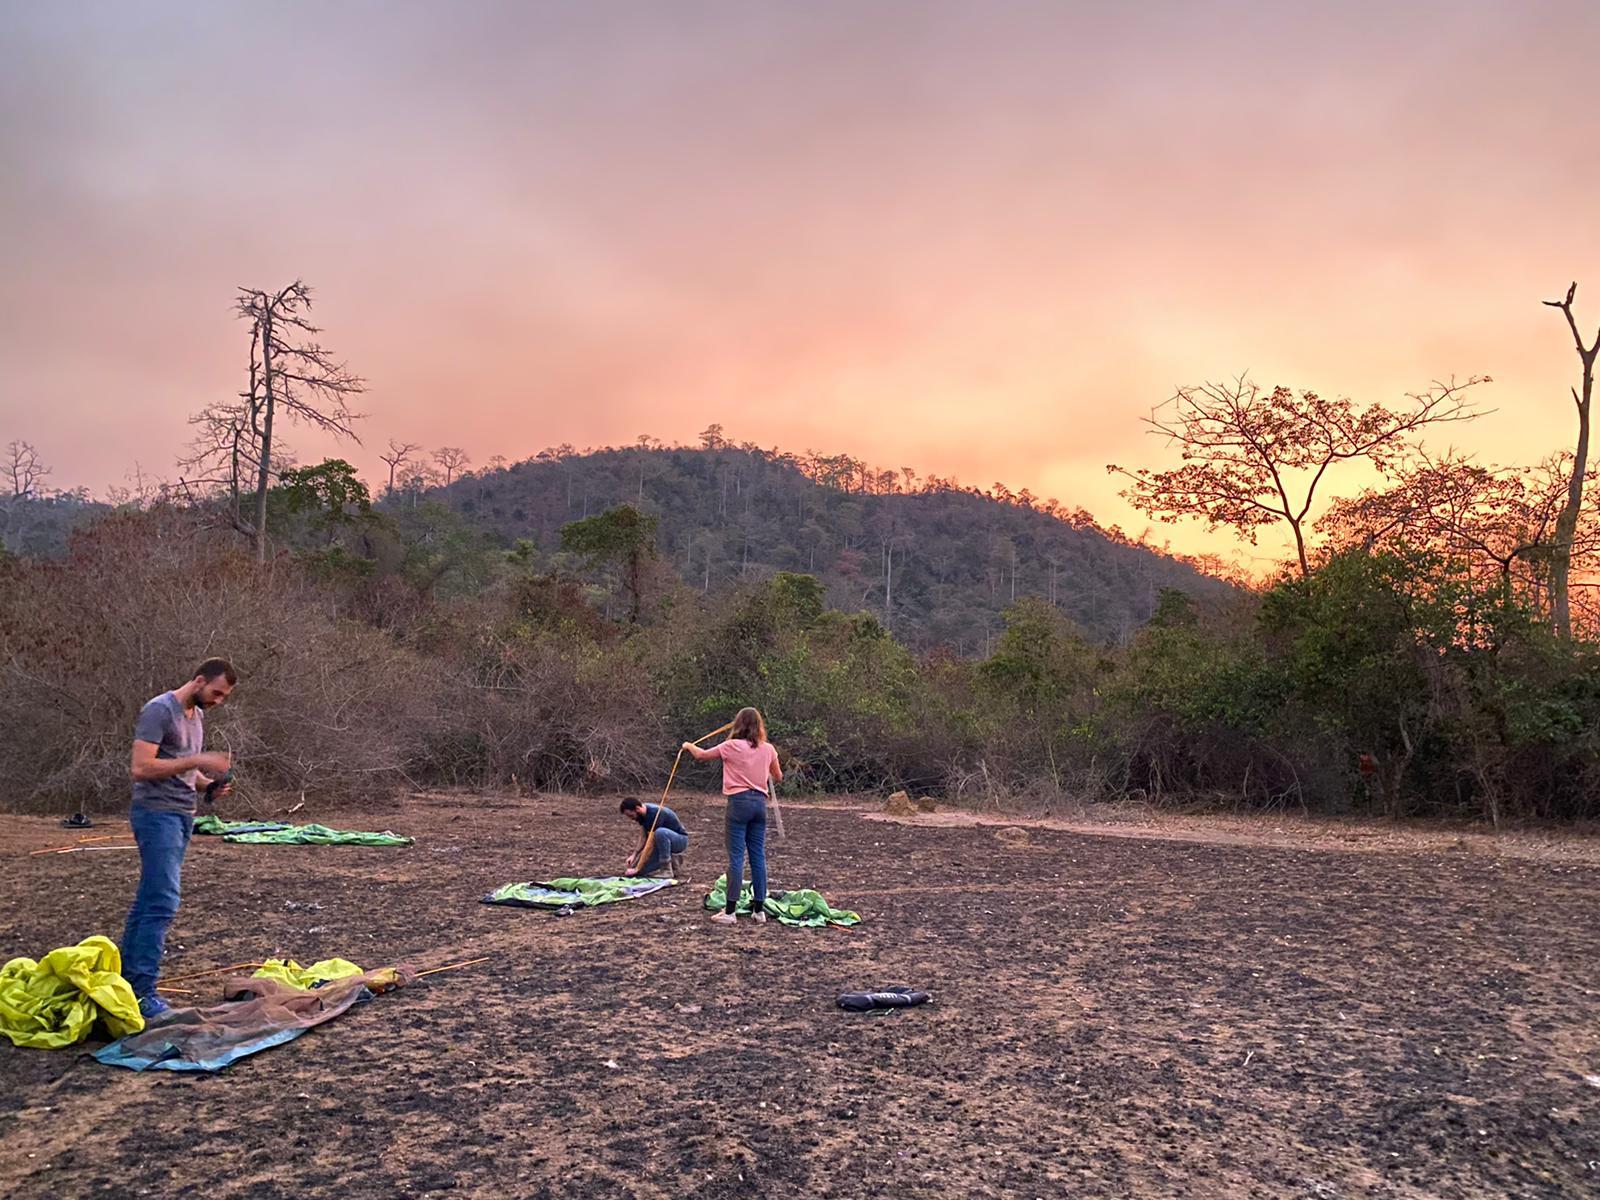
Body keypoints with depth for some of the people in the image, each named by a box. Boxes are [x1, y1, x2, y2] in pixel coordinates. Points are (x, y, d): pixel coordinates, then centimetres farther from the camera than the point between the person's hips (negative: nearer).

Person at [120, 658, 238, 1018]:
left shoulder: (197, 715, 15)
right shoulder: (159, 710, -13)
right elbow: (141, 768, -21)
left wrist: (211, 784, 5)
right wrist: (197, 761, -22)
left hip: (182, 816, 9)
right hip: (156, 814, -9)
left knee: (148, 900, 13)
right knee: (162, 903, -13)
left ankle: (126, 978, 21)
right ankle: (142, 992, -9)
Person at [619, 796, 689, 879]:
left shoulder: (655, 813, -30)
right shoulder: (642, 814, -5)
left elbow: (650, 844, -30)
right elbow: (643, 838, 1)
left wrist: (637, 869, -27)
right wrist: (634, 855, -14)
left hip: (680, 839, -8)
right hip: (664, 841, 8)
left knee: (660, 832, -41)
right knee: (641, 869, -8)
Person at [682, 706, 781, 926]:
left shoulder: (732, 746, -6)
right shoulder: (768, 749, 5)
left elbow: (701, 755, 4)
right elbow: (778, 777, 16)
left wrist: (689, 746, 25)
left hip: (739, 802, -4)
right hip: (760, 802, 4)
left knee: (736, 857, -3)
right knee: (758, 856, 9)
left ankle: (730, 911, -1)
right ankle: (759, 909, 14)